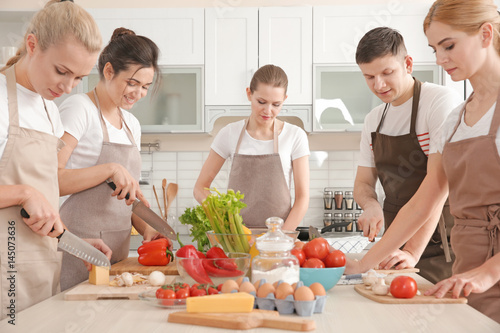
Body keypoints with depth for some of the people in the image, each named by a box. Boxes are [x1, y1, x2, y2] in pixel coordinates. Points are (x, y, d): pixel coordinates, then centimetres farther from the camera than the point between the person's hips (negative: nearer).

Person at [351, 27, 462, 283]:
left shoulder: (442, 101, -14)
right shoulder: (374, 119, 9)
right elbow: (363, 183, 13)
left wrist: (413, 252, -28)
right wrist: (371, 206, -12)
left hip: (439, 243, -6)